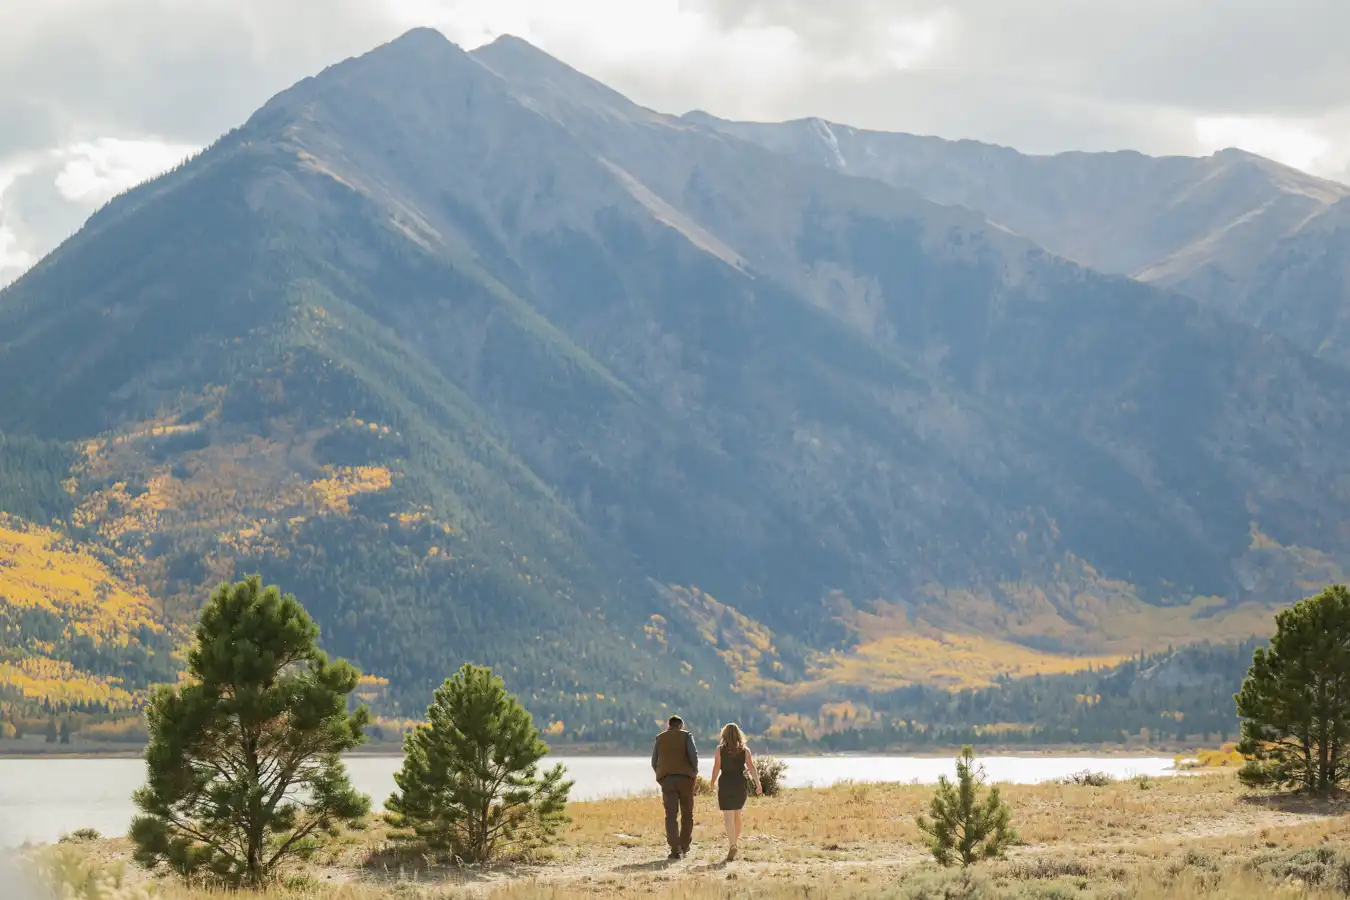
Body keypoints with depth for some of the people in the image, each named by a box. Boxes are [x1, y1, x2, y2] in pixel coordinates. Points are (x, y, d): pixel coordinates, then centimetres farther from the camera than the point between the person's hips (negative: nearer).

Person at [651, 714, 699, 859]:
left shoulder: (660, 738, 13)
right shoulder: (686, 736, 4)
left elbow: (654, 762, 12)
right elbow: (694, 755, -9)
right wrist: (694, 772, 4)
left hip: (666, 779, 1)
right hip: (685, 778, -1)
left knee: (671, 815, -4)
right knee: (687, 813, 14)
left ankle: (675, 850, -15)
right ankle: (685, 847, 18)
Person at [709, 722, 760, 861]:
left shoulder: (720, 750, -2)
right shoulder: (744, 750, 3)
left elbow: (716, 768, -5)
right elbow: (751, 768, -6)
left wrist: (713, 783, 9)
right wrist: (757, 783, -6)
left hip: (725, 784, -3)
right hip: (741, 784, 3)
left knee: (728, 817, -6)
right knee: (737, 815, 20)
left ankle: (732, 845, -23)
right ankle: (734, 842, 31)